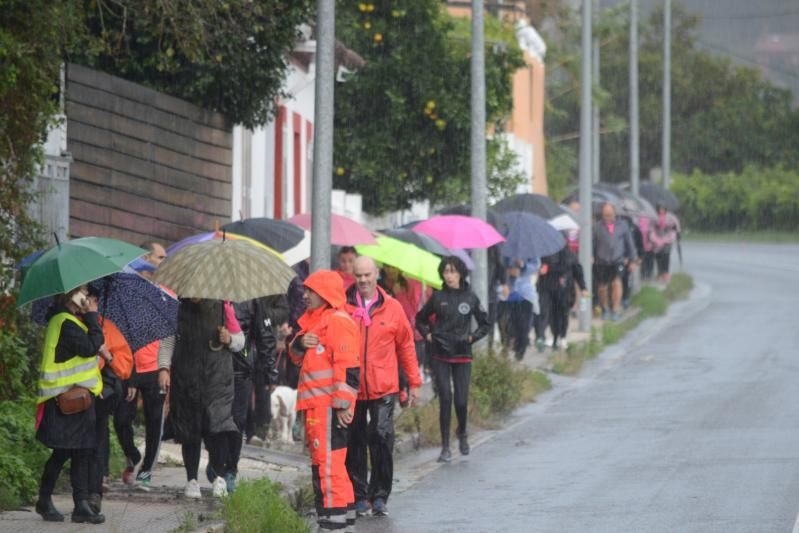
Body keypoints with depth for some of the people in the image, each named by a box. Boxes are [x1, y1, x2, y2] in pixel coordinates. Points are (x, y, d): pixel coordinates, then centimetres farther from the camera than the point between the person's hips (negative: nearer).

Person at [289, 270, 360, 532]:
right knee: (324, 462, 15)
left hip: (331, 407, -11)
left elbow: (348, 367, -18)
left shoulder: (338, 321, -13)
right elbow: (298, 358, 24)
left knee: (327, 464, -12)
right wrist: (300, 343, 1)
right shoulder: (313, 320, 19)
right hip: (316, 405, 11)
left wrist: (343, 405, -20)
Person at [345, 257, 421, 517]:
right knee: (355, 442, 5)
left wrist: (414, 381, 8)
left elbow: (406, 345, 8)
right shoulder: (342, 306, 0)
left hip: (384, 388, -1)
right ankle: (360, 496, 15)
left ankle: (379, 495, 1)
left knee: (382, 437, -9)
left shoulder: (391, 308, 3)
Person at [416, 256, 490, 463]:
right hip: (441, 356, 0)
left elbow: (485, 325, 13)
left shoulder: (470, 298, 2)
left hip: (462, 355, 0)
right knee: (445, 399, -7)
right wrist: (428, 335, 3)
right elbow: (420, 319, 17)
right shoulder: (438, 298, 2)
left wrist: (472, 337, 0)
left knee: (461, 401, -3)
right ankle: (445, 448, 0)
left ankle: (462, 433, 28)